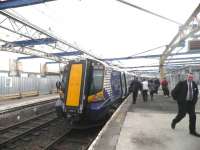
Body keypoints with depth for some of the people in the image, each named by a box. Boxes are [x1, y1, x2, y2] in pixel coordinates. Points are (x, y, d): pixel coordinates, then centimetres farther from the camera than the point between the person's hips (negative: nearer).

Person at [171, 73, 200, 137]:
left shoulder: (194, 84, 5)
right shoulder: (182, 83, -11)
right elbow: (173, 92, -9)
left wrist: (195, 99, 11)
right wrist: (177, 99, -4)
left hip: (191, 102, 5)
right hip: (183, 102, -5)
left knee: (193, 116, 5)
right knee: (181, 114, -1)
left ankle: (192, 131, 18)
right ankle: (174, 122, 29)